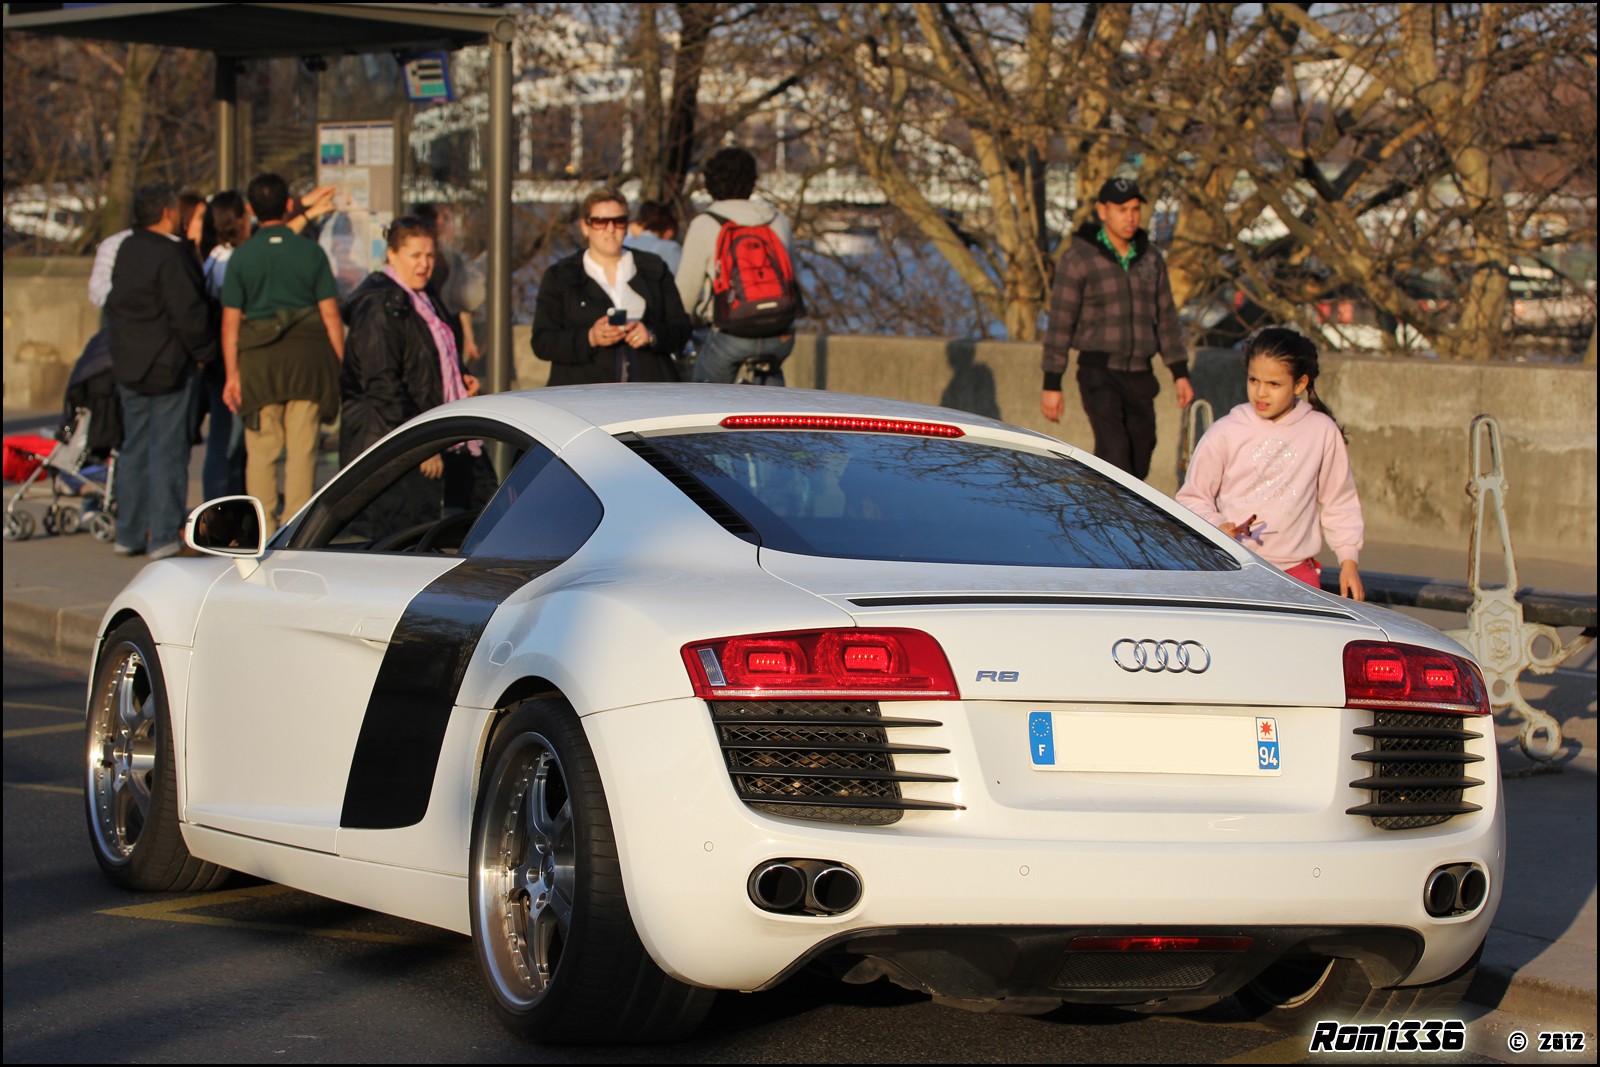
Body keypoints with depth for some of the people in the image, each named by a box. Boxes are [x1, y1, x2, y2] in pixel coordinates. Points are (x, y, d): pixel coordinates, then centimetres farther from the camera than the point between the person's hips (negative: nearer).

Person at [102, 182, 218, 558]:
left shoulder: (127, 250, 9)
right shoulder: (171, 255, -17)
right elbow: (188, 313, -18)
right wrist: (205, 352, -5)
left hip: (128, 367, 8)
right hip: (169, 366, -8)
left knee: (134, 447, 14)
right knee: (168, 449, -4)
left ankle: (128, 534, 17)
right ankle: (163, 537, -4)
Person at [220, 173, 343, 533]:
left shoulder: (242, 256, 1)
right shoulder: (311, 252, 1)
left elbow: (230, 321, 0)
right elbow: (330, 315, 0)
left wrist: (232, 374, 3)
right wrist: (342, 366, 6)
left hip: (259, 359, 0)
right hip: (308, 355, 0)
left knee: (260, 451, 6)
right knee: (302, 449, 3)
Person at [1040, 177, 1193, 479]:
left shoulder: (1150, 258, 11)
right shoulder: (1078, 258, -4)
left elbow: (1166, 319, 17)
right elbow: (1060, 324, -5)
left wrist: (1180, 373, 12)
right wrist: (1051, 385, -8)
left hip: (1140, 375, 5)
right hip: (1099, 373, -5)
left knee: (1139, 463, 5)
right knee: (1114, 450, -20)